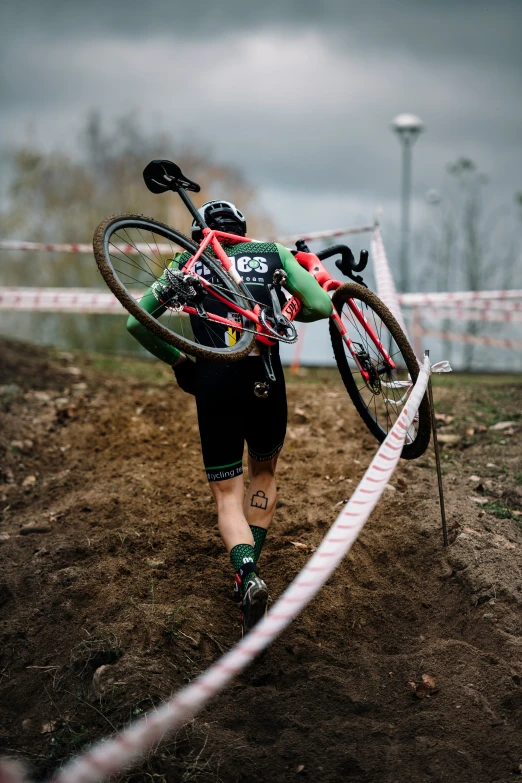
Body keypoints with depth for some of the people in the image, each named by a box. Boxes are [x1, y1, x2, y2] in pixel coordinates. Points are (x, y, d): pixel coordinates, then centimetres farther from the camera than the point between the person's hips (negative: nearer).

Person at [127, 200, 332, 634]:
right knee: (264, 473, 26)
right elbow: (322, 306, 1)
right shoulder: (272, 252, 12)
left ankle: (247, 573, -21)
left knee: (227, 495, 6)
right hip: (265, 381, 1)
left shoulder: (186, 263, 13)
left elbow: (135, 322, 7)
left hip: (212, 384, 0)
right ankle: (251, 569, 21)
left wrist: (177, 360, 20)